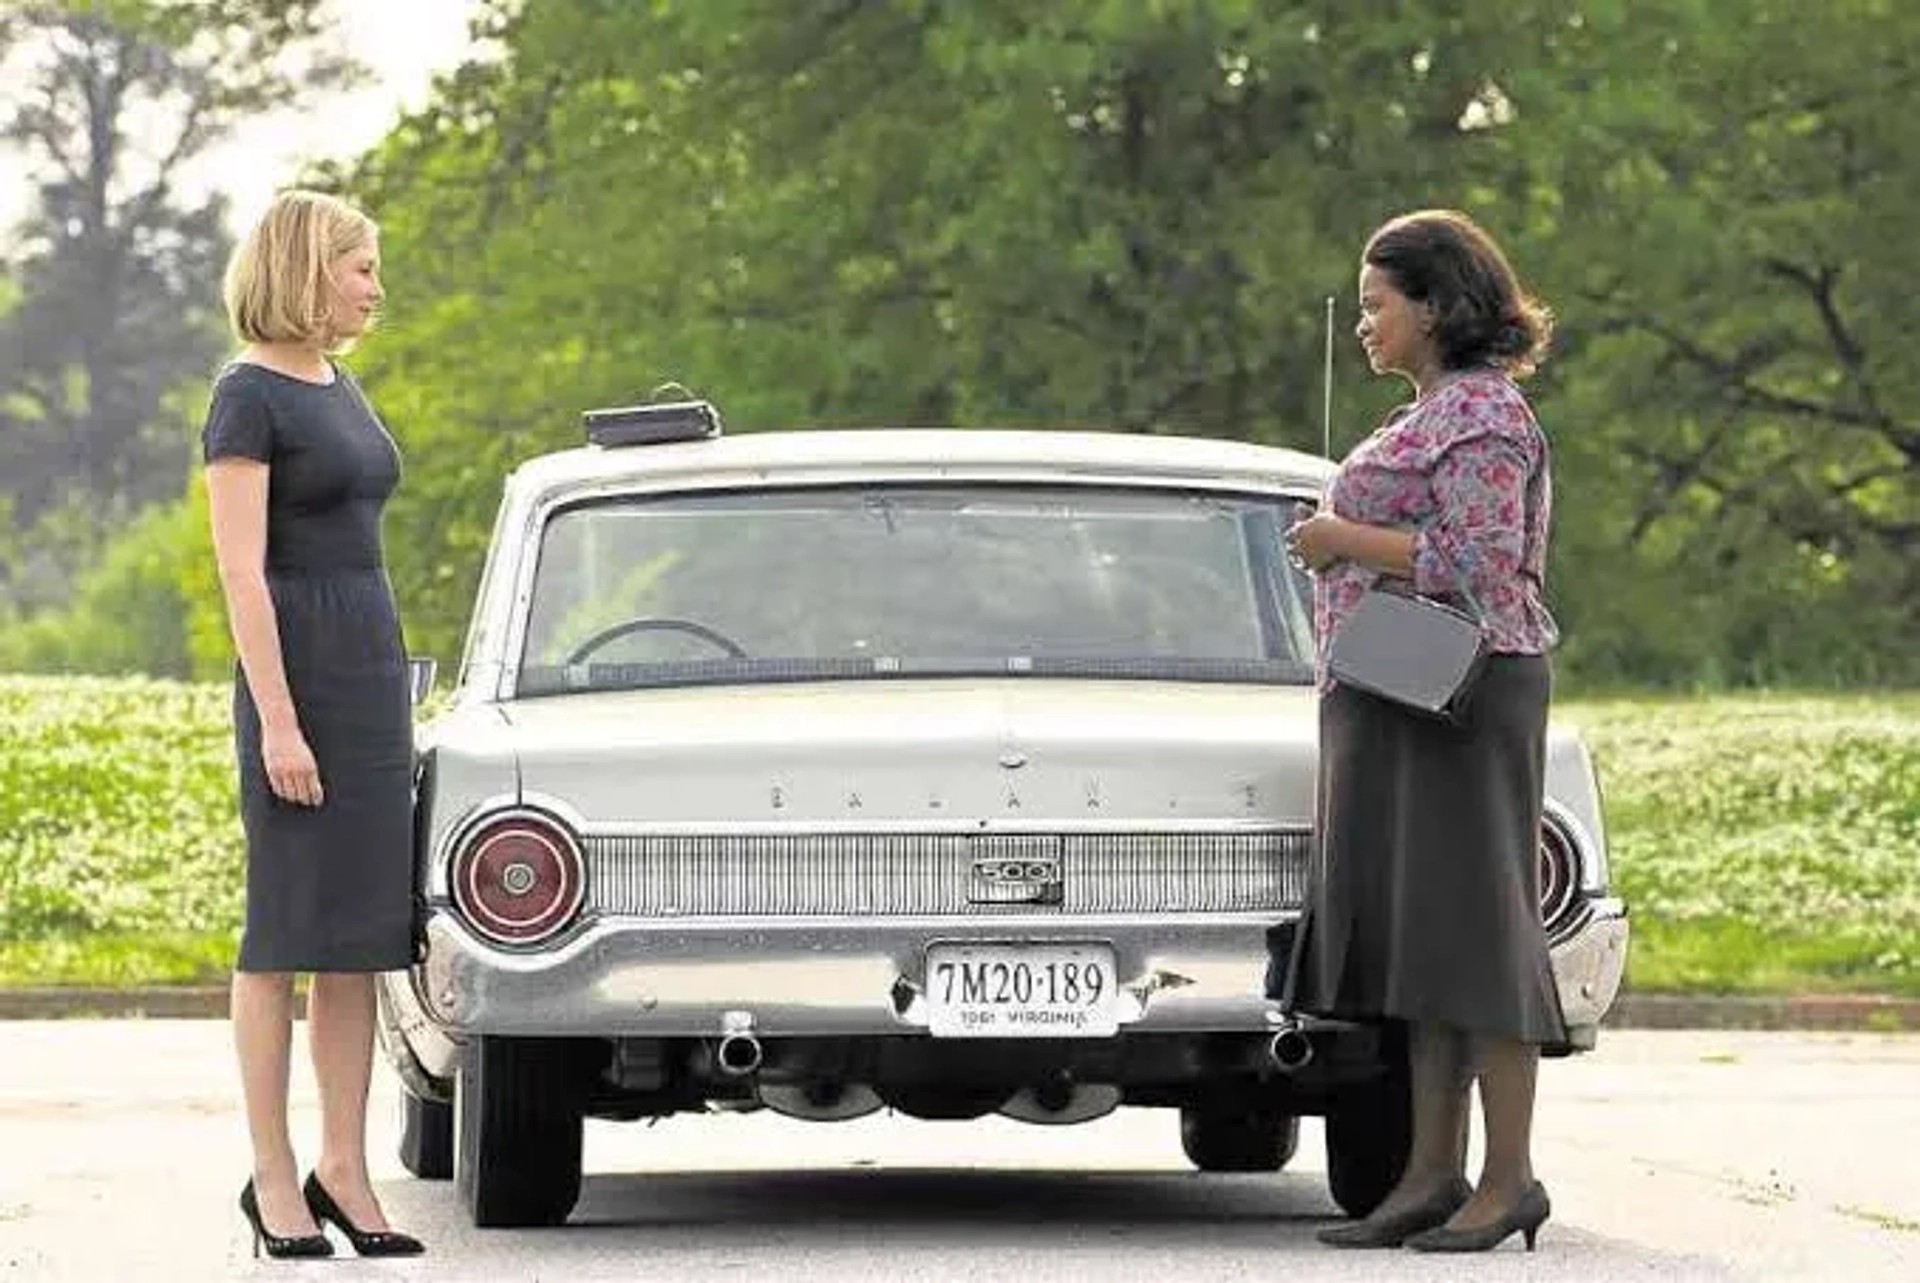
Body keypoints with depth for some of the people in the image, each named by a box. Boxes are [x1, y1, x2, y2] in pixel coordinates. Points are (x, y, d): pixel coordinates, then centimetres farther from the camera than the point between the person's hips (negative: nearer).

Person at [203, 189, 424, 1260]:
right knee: (287, 930, -3)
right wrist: (277, 722, -20)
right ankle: (274, 1179, 1)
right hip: (295, 666, -8)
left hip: (375, 662, 8)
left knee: (364, 934, 5)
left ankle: (345, 1171, 8)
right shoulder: (249, 397, -9)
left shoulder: (340, 388, 15)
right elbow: (241, 570, -14)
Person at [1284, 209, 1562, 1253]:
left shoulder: (1480, 417, -11)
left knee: (1469, 924, -10)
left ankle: (1509, 1176, -8)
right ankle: (1434, 1173, 8)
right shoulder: (1436, 413, 21)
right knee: (1414, 931, 7)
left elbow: (1480, 567, -21)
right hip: (1399, 701, 11)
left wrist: (1347, 542, -15)